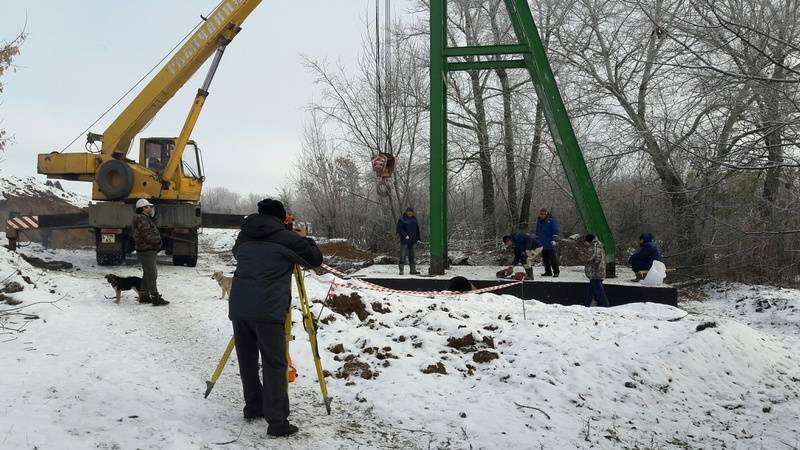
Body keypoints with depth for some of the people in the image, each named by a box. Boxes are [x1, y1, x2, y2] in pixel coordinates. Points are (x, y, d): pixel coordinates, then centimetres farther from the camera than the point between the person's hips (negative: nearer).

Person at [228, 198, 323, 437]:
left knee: (247, 360, 18)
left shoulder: (245, 236, 17)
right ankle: (277, 422, -4)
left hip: (238, 307, 6)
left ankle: (253, 407, 28)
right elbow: (315, 259, 8)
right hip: (266, 310, -6)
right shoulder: (286, 238, 1)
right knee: (274, 365, -2)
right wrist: (304, 238, 26)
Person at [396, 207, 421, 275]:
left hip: (412, 241, 6)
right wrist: (405, 235, -21)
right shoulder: (402, 219, -5)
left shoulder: (414, 219, 13)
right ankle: (401, 270, -3)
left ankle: (412, 270, 14)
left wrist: (418, 238, 13)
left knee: (412, 255, 9)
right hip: (404, 240, -6)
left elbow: (417, 229, 19)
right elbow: (399, 229, -11)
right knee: (403, 255, -6)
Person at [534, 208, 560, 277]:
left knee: (553, 258, -7)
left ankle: (556, 272, 1)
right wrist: (536, 240, 24)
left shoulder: (552, 220, -7)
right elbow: (537, 232, 26)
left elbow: (556, 230, -11)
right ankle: (548, 272, 16)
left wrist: (554, 239, -19)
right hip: (542, 244, 7)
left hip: (550, 245, -7)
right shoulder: (539, 221, 15)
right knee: (545, 259, 9)